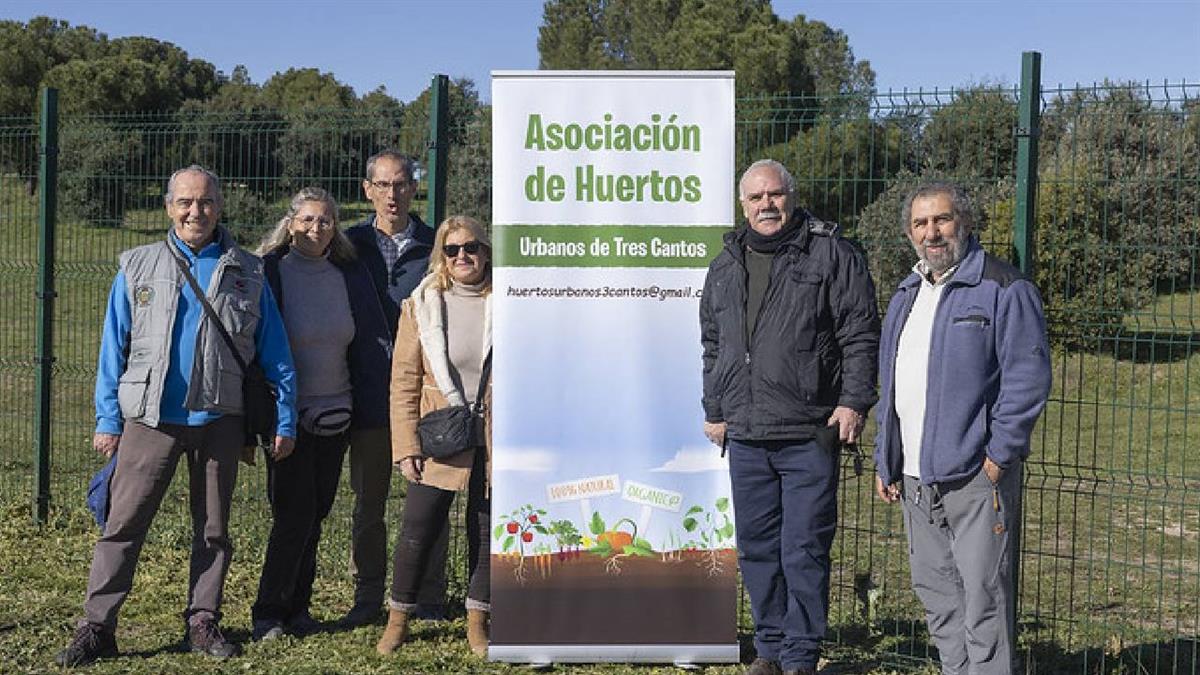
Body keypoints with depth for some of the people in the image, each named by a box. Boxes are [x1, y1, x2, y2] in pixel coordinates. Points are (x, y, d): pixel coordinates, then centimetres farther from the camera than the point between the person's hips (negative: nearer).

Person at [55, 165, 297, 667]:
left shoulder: (247, 273, 6)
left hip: (220, 419, 1)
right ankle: (97, 626, 6)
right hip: (151, 418, 0)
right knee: (123, 523, -1)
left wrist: (285, 420, 2)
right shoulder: (138, 267, 7)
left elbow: (274, 353, 7)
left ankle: (203, 622, 19)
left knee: (213, 527, 9)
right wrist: (108, 419, 0)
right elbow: (114, 348, 6)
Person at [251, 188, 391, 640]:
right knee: (294, 514, -4)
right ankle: (269, 613, 11)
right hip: (289, 413, -4)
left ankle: (297, 606, 23)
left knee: (315, 513, 11)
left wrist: (374, 412, 2)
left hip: (335, 413, 4)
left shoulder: (349, 276, 5)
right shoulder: (269, 272, -7)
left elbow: (375, 343, 9)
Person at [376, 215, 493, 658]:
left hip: (496, 442, 1)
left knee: (488, 532, 9)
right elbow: (404, 382, 0)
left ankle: (477, 621, 24)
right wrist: (407, 447, -6)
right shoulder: (421, 306, 1)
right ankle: (398, 619, 18)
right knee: (418, 529, 0)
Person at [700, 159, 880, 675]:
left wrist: (854, 401, -11)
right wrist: (714, 411, 20)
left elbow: (860, 335, -3)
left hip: (810, 436, -5)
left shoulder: (831, 254, -1)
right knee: (756, 549, 11)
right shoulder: (726, 266, 15)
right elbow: (713, 346, 23)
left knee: (804, 550, -1)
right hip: (745, 436, 5)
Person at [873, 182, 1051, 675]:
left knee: (983, 596, -4)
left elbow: (1028, 378, -11)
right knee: (935, 592, 14)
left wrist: (998, 456, -15)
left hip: (976, 477, -7)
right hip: (915, 480, 7)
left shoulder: (1004, 290, -6)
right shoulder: (906, 296, 16)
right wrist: (885, 461, 17)